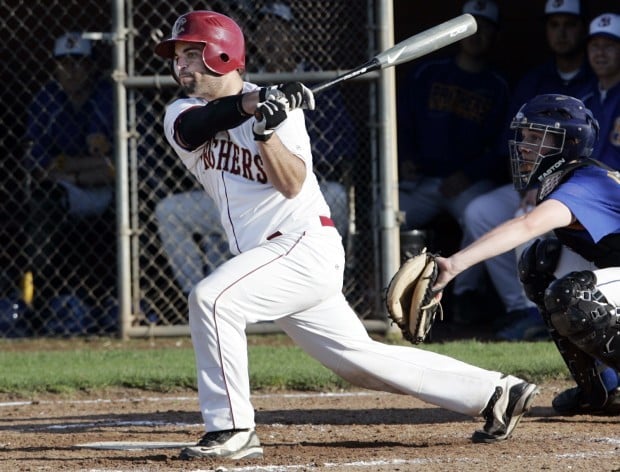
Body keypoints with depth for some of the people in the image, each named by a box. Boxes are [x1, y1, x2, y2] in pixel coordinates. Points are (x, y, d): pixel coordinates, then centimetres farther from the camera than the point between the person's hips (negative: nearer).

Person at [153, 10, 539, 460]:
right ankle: (495, 392, 17)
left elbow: (290, 184, -16)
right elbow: (194, 126, -16)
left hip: (304, 243, -7)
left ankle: (233, 429, -21)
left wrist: (267, 130, -31)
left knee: (212, 298, -25)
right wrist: (252, 102, -32)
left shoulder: (280, 106, -5)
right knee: (360, 360, 9)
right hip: (271, 259, 7)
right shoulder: (183, 114, 10)